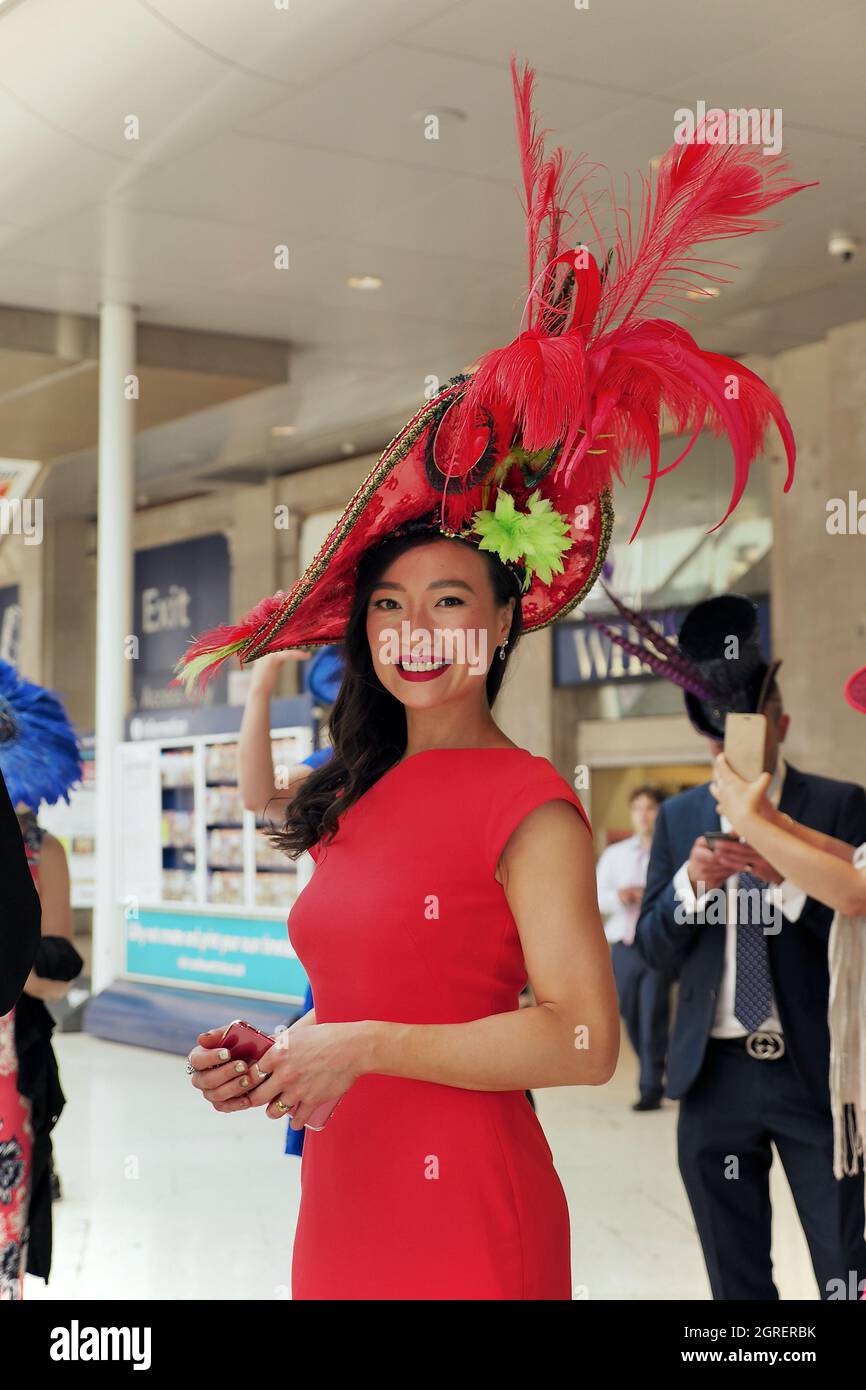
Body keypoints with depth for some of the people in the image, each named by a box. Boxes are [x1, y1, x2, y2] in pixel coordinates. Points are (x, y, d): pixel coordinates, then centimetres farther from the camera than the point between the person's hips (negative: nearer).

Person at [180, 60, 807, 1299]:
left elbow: (585, 1041, -18)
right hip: (339, 1213, 7)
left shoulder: (529, 807, -12)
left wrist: (366, 1047, -17)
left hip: (465, 1219, -7)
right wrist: (276, 1061, 3)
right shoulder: (358, 803, 10)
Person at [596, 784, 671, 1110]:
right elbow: (595, 897, 7)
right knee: (631, 1017, 10)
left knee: (653, 1016, -7)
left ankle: (651, 1089, 1)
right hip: (623, 945, 5)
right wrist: (619, 896, -12)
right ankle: (652, 1074, 28)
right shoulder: (615, 854, 12)